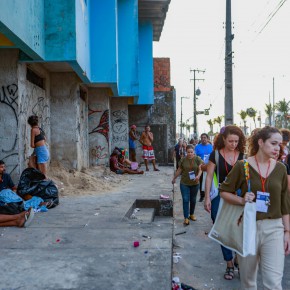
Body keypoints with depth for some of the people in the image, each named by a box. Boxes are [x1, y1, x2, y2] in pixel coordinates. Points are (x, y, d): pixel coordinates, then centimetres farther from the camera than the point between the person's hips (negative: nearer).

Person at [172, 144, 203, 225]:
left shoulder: (198, 159, -7)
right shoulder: (183, 160, -2)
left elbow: (200, 169, -13)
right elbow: (179, 170, 8)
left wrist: (198, 176, -33)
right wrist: (174, 178, 15)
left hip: (195, 183, 0)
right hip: (184, 183, 0)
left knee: (193, 200, 14)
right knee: (185, 200, -5)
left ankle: (192, 214, 33)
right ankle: (186, 218, -1)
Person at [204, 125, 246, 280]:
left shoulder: (241, 155, 1)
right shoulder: (216, 155, -6)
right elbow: (209, 176, -4)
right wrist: (207, 198, -8)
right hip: (220, 197, -1)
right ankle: (229, 264, 22)